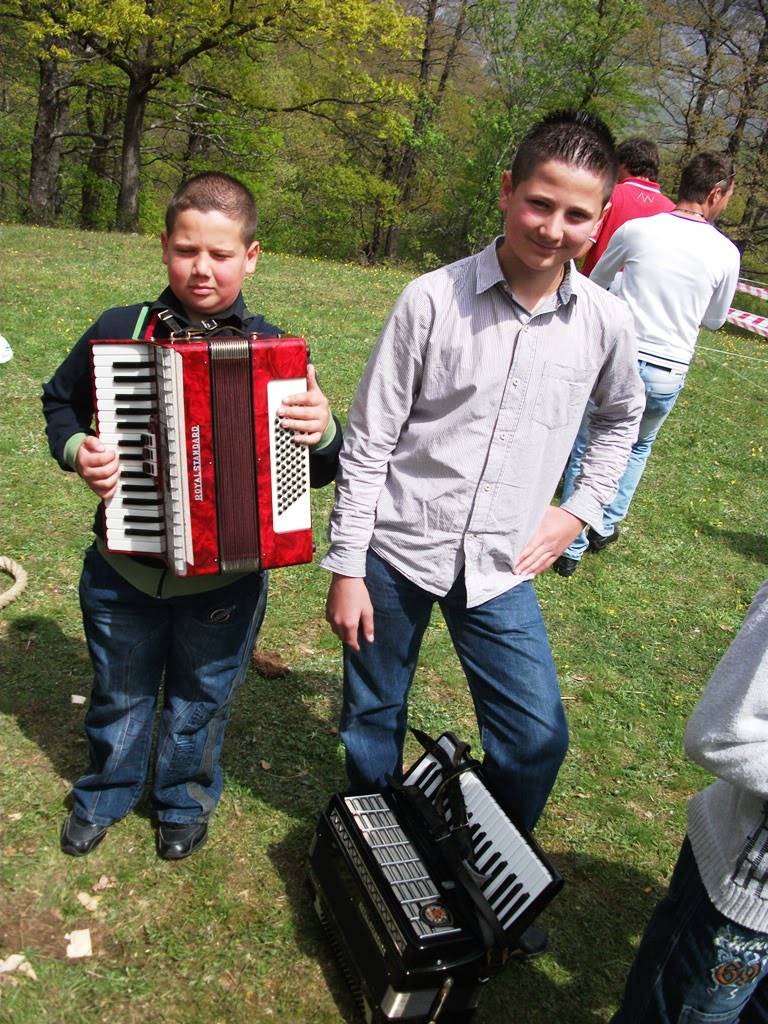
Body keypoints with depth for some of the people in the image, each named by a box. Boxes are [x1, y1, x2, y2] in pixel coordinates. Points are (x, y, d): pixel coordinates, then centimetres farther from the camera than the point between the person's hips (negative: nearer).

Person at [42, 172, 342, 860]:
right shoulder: (120, 330, -7)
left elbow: (318, 471, -3)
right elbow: (61, 400, 10)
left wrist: (323, 435, -25)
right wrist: (76, 449, -10)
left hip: (226, 577, -1)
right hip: (123, 569, 1)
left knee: (202, 701, 20)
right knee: (119, 694, 22)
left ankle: (186, 799, 49)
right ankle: (105, 793, 51)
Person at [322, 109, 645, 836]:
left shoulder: (604, 322, -3)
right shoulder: (433, 299, -12)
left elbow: (621, 417, 19)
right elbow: (367, 442, -8)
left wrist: (580, 509, 8)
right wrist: (346, 568, -7)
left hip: (500, 565, 2)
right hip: (396, 550, -2)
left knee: (537, 737, 3)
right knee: (372, 721, 14)